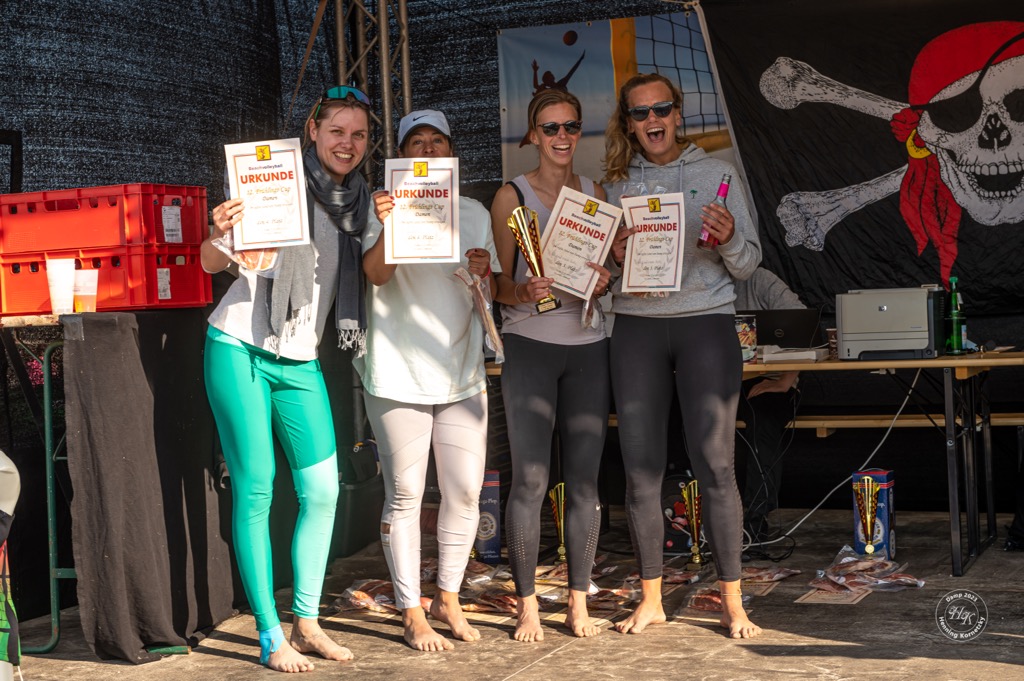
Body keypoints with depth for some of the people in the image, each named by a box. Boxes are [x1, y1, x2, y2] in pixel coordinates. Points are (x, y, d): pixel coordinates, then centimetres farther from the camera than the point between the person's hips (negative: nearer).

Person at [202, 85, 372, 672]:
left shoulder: (360, 200, 9)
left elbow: (373, 276, 9)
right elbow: (212, 263, -10)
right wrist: (221, 235, -32)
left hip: (301, 360, 6)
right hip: (240, 349, -5)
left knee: (322, 490, 2)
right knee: (256, 491, -3)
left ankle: (307, 622, 15)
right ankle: (271, 636, 6)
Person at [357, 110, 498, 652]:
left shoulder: (473, 214, 12)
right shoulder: (386, 206, 0)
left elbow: (490, 295, 12)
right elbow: (376, 273, -15)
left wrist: (483, 273, -10)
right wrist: (387, 226, -33)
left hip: (462, 373, 4)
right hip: (399, 375, -4)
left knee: (465, 492, 4)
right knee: (404, 495, -1)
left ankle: (448, 598, 21)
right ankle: (411, 612, 8)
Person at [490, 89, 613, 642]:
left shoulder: (595, 194, 13)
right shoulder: (512, 196, 3)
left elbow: (612, 268, 17)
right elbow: (500, 281, 0)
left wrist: (605, 281, -5)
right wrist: (524, 292, -20)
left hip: (588, 345, 3)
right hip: (529, 344, -3)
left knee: (584, 477, 3)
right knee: (529, 478, -5)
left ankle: (579, 602, 12)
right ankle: (527, 605, 3)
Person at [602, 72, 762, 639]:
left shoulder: (714, 174, 6)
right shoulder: (616, 183, 11)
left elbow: (748, 264, 5)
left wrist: (729, 238, -15)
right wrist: (614, 257, -8)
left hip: (706, 323, -2)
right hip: (636, 327, 2)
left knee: (715, 466, -5)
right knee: (640, 469, 3)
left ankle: (732, 602, 3)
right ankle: (650, 598, 14)